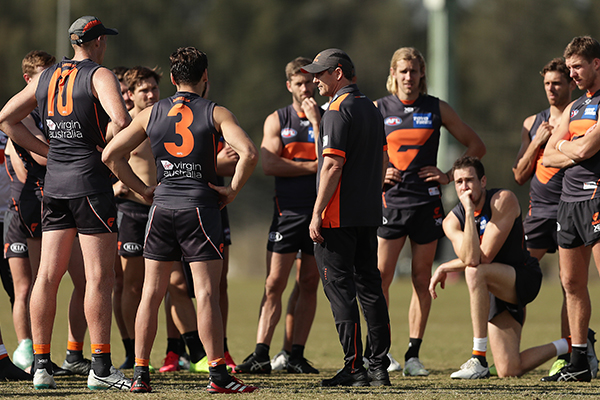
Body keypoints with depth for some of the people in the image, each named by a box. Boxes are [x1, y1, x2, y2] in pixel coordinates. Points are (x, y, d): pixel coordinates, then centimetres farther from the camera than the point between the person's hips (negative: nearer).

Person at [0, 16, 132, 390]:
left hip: (54, 180, 6)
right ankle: (101, 369, -6)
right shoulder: (100, 76, -7)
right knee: (100, 277, -4)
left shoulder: (46, 78, 13)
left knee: (48, 275, 7)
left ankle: (41, 367, 8)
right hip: (90, 180, -6)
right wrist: (105, 146, -5)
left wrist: (47, 151, 15)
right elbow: (121, 120, -24)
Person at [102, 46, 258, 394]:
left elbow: (111, 154, 8)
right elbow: (249, 153, -16)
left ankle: (140, 373, 6)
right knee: (207, 293, -5)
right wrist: (233, 189, -4)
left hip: (162, 206, 3)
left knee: (152, 293, 8)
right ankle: (218, 375, -8)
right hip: (201, 206, -3)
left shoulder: (151, 114, 9)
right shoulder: (216, 113, -1)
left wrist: (142, 189, 12)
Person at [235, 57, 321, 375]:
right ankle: (261, 355, -7)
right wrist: (312, 166, -8)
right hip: (288, 209, -1)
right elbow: (269, 164, -5)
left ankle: (296, 355, 8)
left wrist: (316, 121, -9)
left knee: (309, 285, 3)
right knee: (274, 284, -6)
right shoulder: (277, 120, 8)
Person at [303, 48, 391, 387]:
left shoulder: (339, 111, -13)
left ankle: (354, 368, -8)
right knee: (370, 286, 9)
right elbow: (383, 160, 20)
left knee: (340, 288, -6)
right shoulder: (371, 108, 15)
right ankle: (380, 366, 9)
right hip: (369, 213, 9)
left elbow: (333, 165, -19)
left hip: (339, 218, -9)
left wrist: (317, 213, -17)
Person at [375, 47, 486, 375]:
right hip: (391, 200, -1)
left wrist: (449, 176, 0)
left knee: (421, 279, 2)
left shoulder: (437, 109, 6)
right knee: (381, 276, -9)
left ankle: (413, 355, 6)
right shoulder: (378, 109, 5)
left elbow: (476, 146, 11)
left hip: (427, 201, 1)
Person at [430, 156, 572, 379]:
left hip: (524, 279, -6)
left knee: (475, 272, -36)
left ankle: (479, 359, -30)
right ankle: (571, 345, 24)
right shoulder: (452, 221, -3)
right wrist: (469, 211, -24)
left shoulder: (503, 200, -15)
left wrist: (444, 268, -12)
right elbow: (470, 258, -25)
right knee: (509, 371, -5)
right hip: (498, 292, 6)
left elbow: (485, 257, -22)